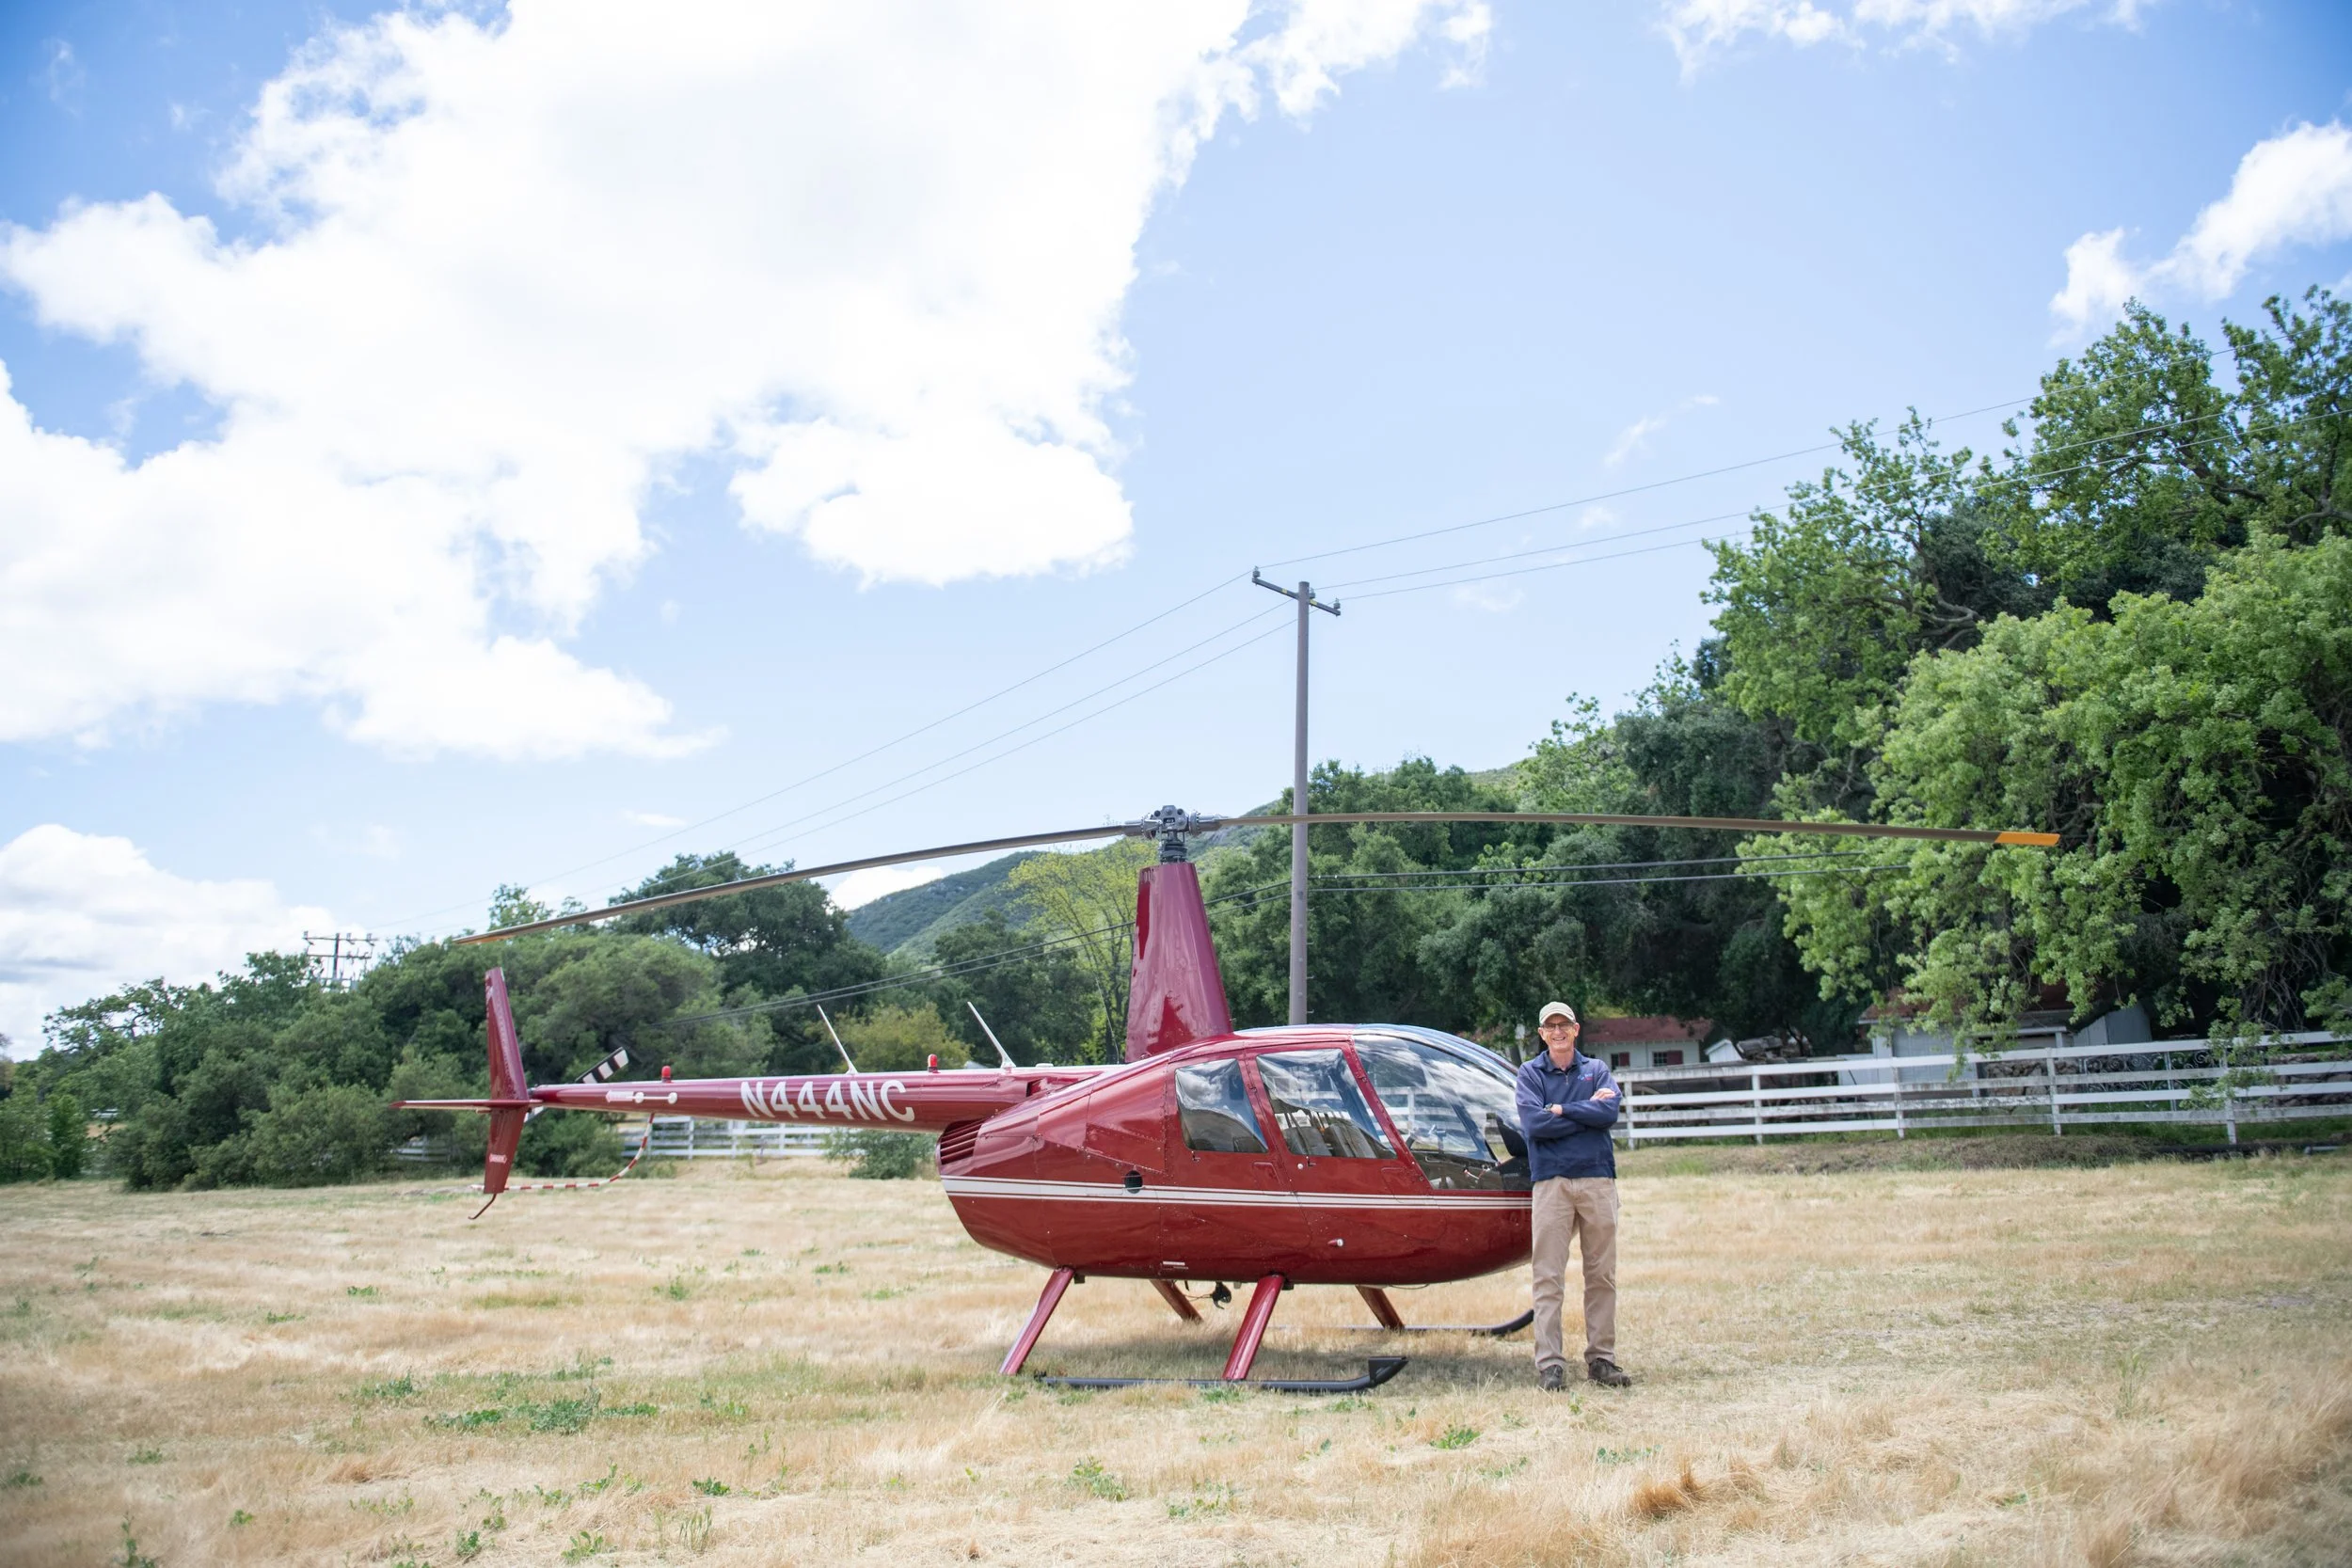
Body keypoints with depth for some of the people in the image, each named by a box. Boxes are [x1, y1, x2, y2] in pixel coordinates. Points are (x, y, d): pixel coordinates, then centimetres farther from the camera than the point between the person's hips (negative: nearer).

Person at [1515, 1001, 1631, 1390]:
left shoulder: (1597, 1069, 14)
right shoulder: (1530, 1073, 9)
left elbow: (1610, 1113, -5)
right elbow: (1533, 1123, -9)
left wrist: (1561, 1110, -8)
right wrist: (1588, 1110, -5)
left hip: (1598, 1180, 2)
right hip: (1551, 1181, -2)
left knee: (1602, 1276, 5)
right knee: (1549, 1279, -4)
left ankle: (1601, 1358, 12)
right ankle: (1549, 1363, -3)